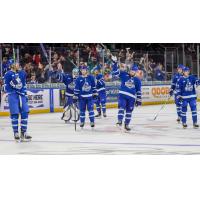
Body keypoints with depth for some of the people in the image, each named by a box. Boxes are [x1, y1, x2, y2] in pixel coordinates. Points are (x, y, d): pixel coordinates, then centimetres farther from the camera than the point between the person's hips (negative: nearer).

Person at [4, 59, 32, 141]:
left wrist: (25, 95, 14)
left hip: (21, 95, 5)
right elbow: (6, 87, -7)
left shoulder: (22, 73, 10)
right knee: (14, 114, -6)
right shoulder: (8, 74, -7)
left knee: (25, 112, 1)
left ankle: (23, 132, 11)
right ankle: (16, 133, 4)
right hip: (12, 95, -5)